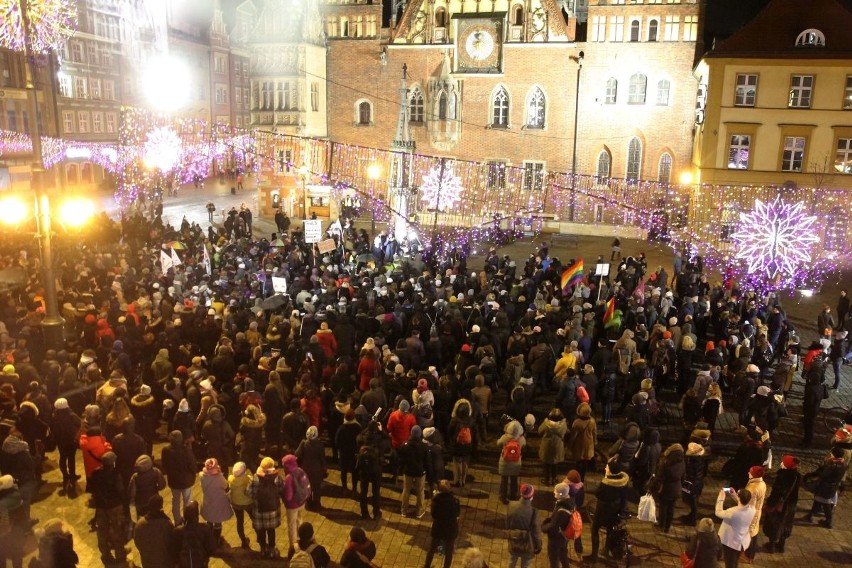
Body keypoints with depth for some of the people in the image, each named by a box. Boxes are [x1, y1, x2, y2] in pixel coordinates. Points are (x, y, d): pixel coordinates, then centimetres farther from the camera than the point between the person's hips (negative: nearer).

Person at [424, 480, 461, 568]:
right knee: (449, 552, 16)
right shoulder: (455, 499, -18)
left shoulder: (436, 499, -20)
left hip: (438, 528, 1)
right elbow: (458, 513, -4)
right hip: (451, 528, -1)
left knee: (432, 548, 23)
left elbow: (433, 514, -9)